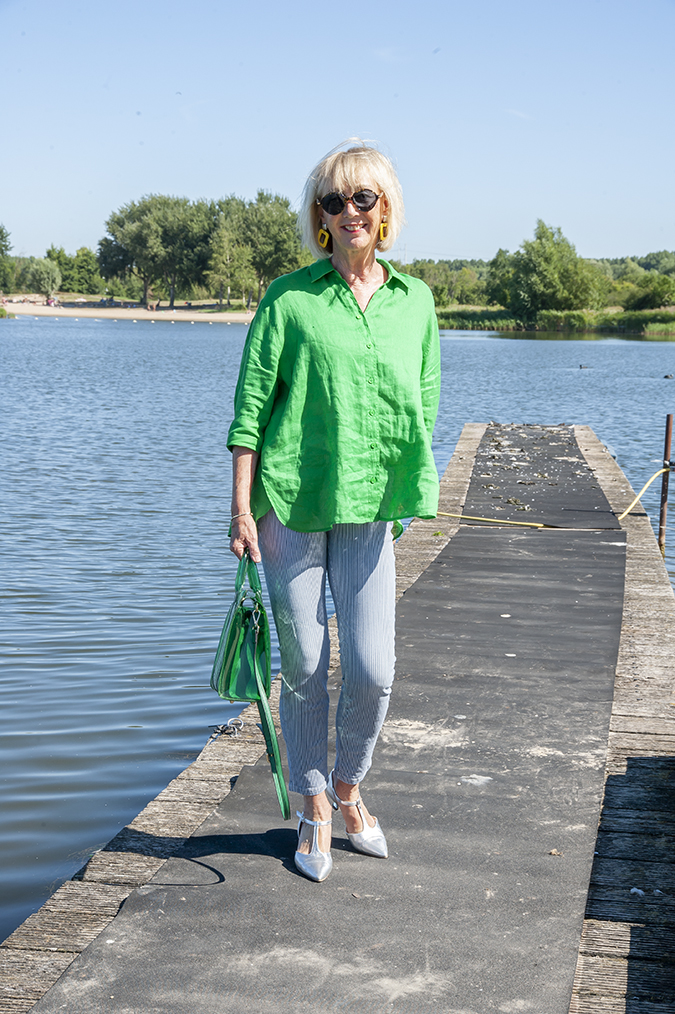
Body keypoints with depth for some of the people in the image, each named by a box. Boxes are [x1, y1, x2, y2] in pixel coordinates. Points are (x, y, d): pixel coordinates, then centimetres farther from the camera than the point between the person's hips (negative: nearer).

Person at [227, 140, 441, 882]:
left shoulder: (415, 300, 7)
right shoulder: (288, 298, -2)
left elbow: (426, 402, 14)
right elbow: (251, 405, -3)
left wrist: (412, 486, 9)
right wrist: (242, 508, -7)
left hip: (369, 509, 2)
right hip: (290, 502, -2)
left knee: (372, 669, -1)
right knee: (304, 666, 5)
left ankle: (348, 790, 26)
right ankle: (314, 810, 23)